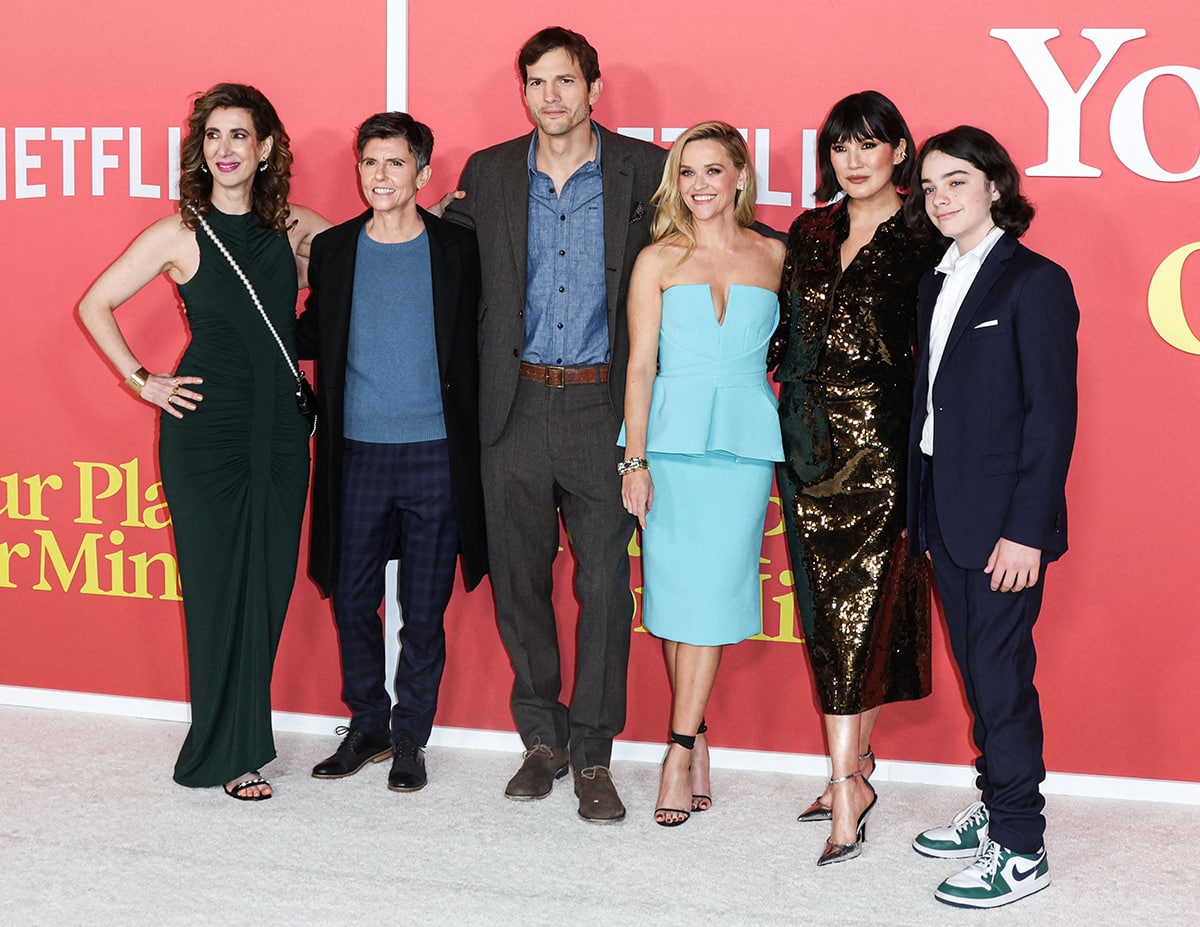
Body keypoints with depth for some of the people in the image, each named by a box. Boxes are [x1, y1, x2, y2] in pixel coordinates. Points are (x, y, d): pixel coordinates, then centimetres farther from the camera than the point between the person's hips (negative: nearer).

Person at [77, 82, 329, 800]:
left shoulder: (294, 228, 7)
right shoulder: (179, 236, -2)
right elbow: (95, 305, 4)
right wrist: (141, 380, -2)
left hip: (281, 426, 4)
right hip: (206, 427, -3)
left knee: (268, 585, 6)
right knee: (218, 585, 0)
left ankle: (245, 736, 19)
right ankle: (229, 754, 10)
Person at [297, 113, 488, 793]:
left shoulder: (457, 249, 0)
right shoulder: (332, 250, 6)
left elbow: (473, 348, 3)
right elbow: (312, 339, 14)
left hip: (435, 455, -2)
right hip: (357, 453, 2)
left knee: (425, 609, 4)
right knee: (352, 599, 6)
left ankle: (411, 738, 18)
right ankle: (366, 726, 24)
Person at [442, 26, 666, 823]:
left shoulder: (643, 170, 0)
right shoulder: (489, 173, 7)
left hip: (602, 405, -2)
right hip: (517, 405, 2)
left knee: (605, 584, -2)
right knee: (520, 579, 8)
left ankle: (593, 755, 9)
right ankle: (543, 738, 24)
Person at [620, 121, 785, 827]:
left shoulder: (776, 258, 9)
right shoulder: (658, 260, 6)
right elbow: (641, 365, 2)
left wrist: (792, 441, 4)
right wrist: (635, 459, -5)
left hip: (745, 439, 0)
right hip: (672, 436, 0)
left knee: (711, 591, -5)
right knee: (676, 589, 1)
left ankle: (679, 755, -2)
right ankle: (697, 749, 13)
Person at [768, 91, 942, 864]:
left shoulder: (923, 239, -4)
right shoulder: (809, 234, 12)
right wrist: (788, 408, 8)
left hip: (881, 443, -5)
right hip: (809, 441, 6)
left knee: (858, 605, -8)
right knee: (830, 606, 9)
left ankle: (847, 786, -5)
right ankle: (856, 761, 21)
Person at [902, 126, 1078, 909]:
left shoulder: (1036, 283, -10)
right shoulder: (937, 283, 14)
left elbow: (1052, 413, -14)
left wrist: (1026, 529, -18)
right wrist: (920, 509, 10)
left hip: (1002, 519, -7)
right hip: (945, 514, 7)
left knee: (1001, 674, -4)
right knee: (977, 672, 14)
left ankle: (1020, 851, 5)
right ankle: (998, 810, 27)